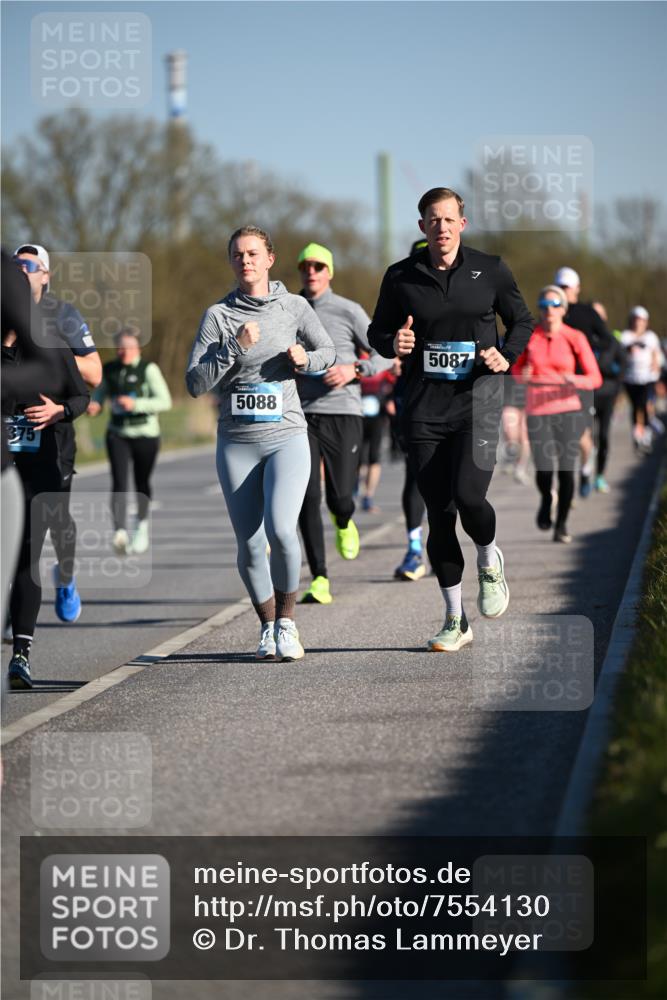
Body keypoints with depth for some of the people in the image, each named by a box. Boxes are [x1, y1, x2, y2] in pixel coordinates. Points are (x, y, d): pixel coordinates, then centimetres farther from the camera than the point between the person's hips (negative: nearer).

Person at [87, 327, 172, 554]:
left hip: (145, 433, -2)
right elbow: (100, 392, 19)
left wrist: (135, 404, -25)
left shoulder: (148, 369, -8)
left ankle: (142, 527, 36)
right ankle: (120, 532, -28)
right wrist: (94, 405, -5)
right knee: (119, 483, -14)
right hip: (118, 434, 2)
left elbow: (165, 401, -13)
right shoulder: (109, 370, 3)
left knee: (141, 482, 12)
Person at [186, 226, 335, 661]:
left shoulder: (294, 307, 3)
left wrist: (306, 358, -6)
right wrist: (236, 347, -17)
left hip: (287, 438, -1)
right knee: (250, 546, 1)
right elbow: (195, 382, -6)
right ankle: (268, 627, 22)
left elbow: (329, 352, 16)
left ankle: (287, 621, -1)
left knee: (280, 529, -21)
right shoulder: (218, 315, 0)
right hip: (237, 444, 1)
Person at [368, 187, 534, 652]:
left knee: (469, 495, -21)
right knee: (438, 512, 1)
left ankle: (489, 559, 14)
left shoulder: (490, 270, 2)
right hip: (426, 408, 2)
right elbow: (378, 331, 14)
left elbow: (522, 320, 13)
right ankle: (455, 622, 13)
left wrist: (506, 356, -6)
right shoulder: (401, 278, 3)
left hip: (477, 400, -2)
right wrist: (394, 344, -9)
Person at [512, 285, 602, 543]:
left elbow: (595, 379, -4)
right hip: (538, 412, 1)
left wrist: (575, 381, -25)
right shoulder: (528, 336, 0)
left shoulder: (575, 338, -4)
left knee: (566, 471, -7)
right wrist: (523, 375, -10)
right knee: (543, 471, -11)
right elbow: (516, 370, 14)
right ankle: (546, 500, 25)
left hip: (568, 410, -1)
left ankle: (561, 525, 13)